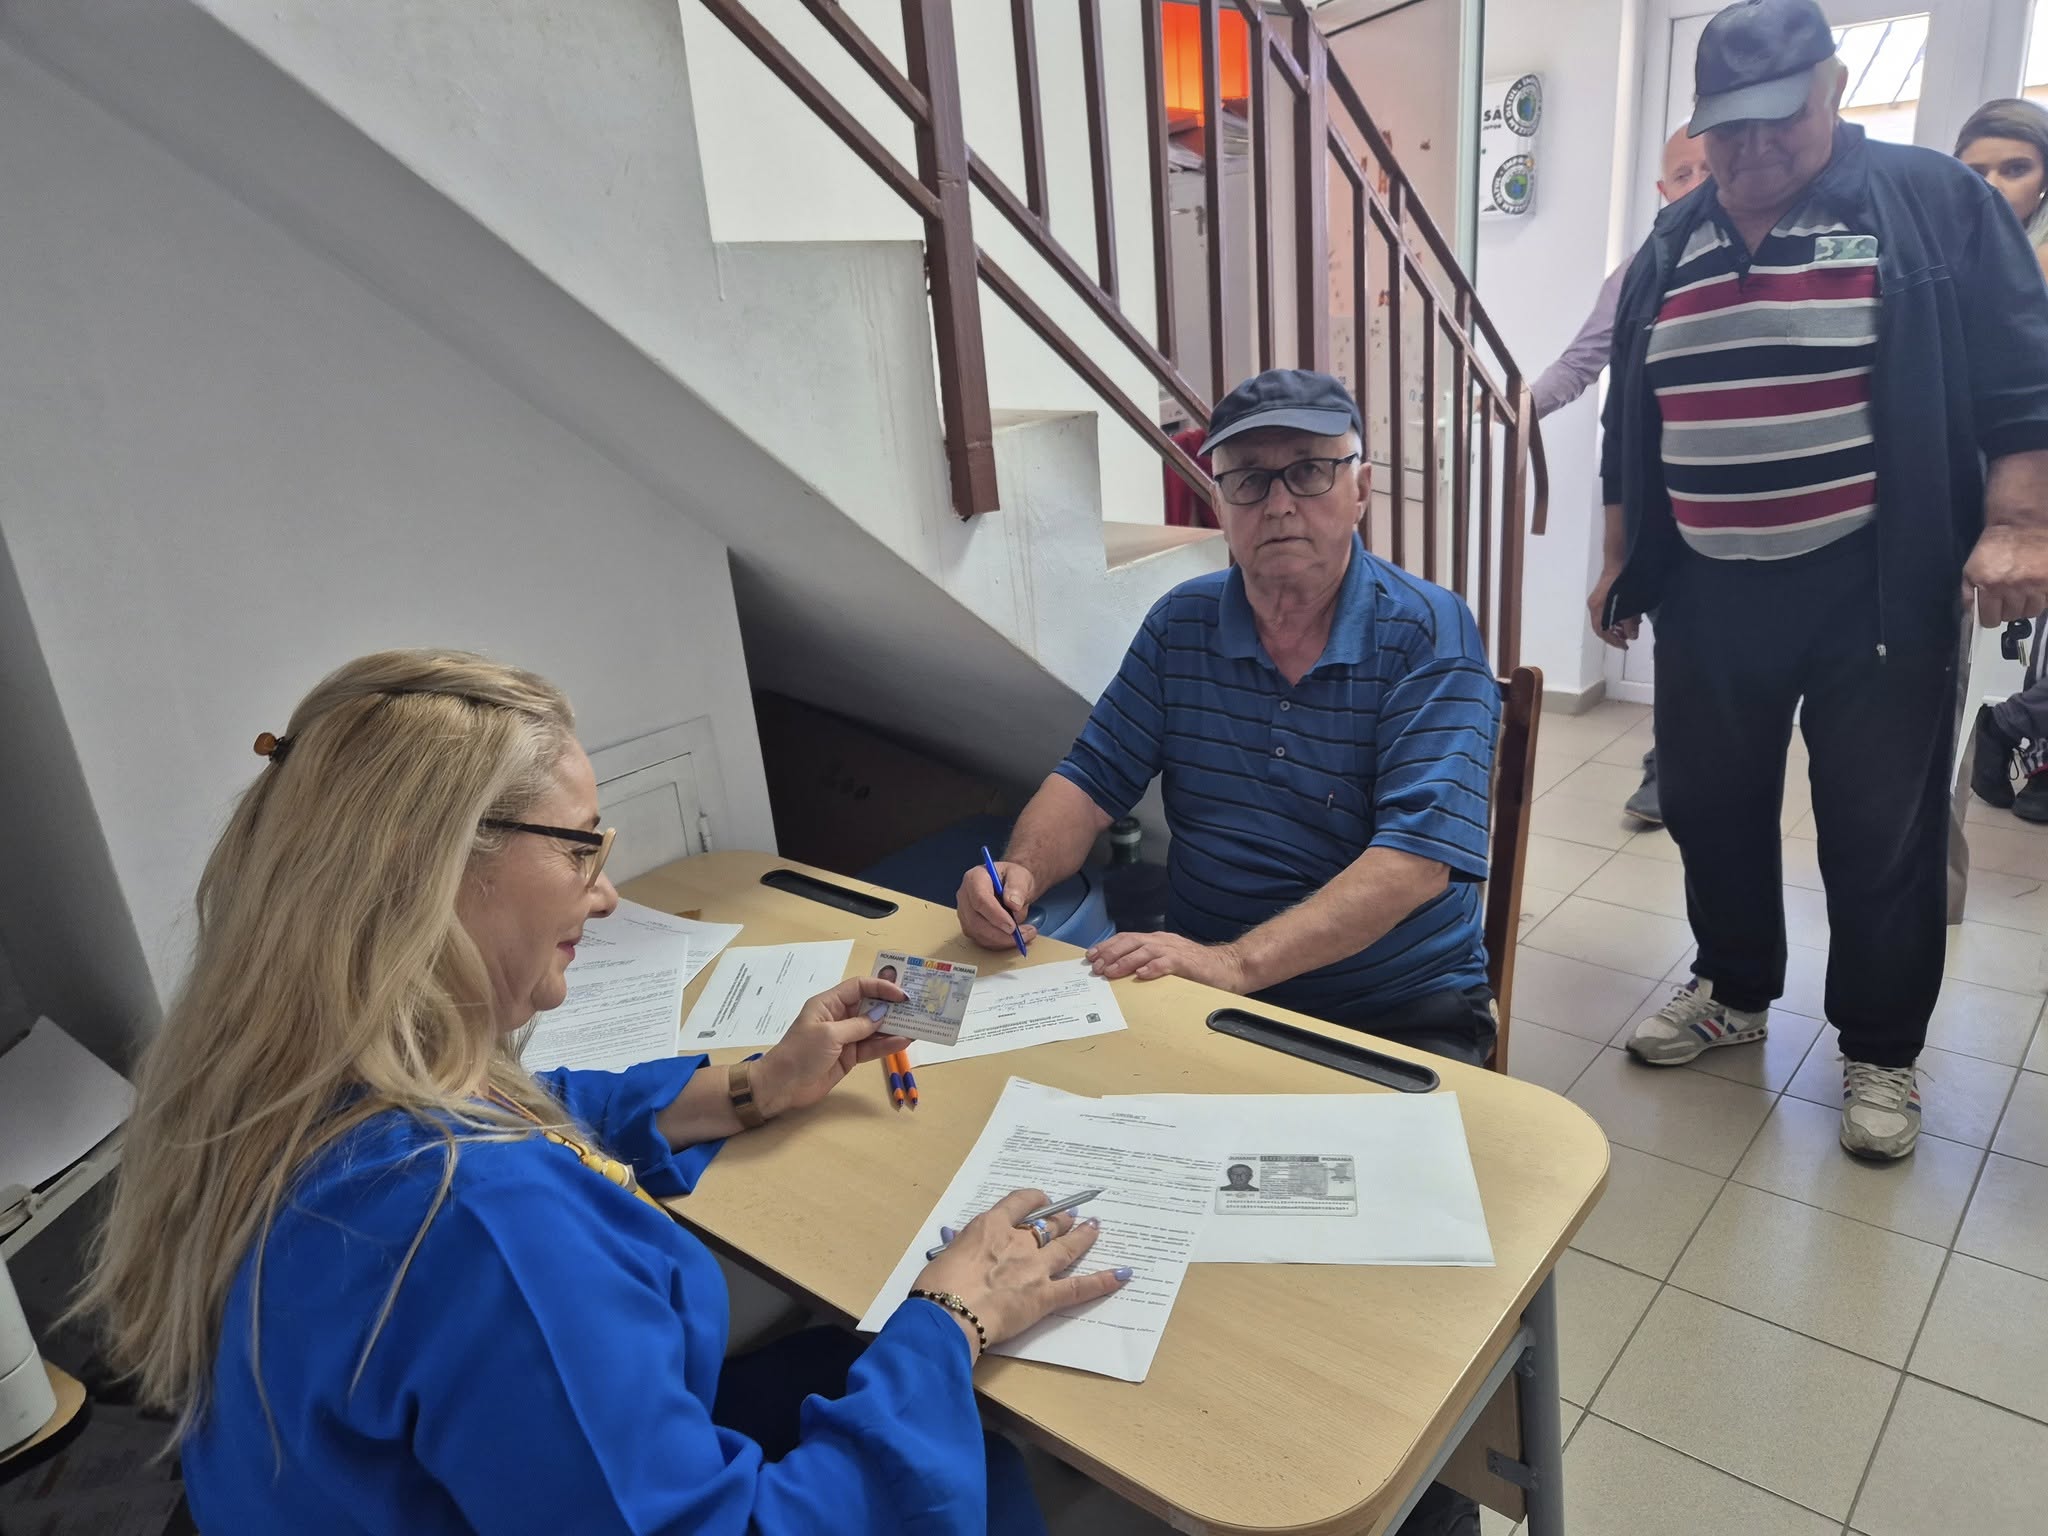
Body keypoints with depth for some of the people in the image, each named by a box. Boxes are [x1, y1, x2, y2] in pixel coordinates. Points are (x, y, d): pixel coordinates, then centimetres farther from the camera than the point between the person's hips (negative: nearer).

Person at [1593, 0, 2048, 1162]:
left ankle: (1881, 1053, 23)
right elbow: (1631, 424, 16)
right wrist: (1620, 559, 15)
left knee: (1882, 835, 5)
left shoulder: (1933, 202, -1)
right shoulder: (1672, 248, 11)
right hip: (1709, 592, 4)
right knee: (1712, 809, 13)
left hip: (1874, 590, -4)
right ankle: (1734, 991, 35)